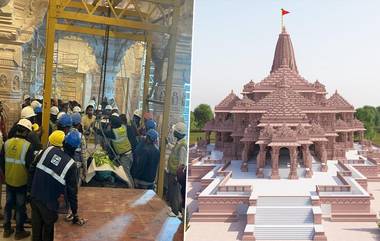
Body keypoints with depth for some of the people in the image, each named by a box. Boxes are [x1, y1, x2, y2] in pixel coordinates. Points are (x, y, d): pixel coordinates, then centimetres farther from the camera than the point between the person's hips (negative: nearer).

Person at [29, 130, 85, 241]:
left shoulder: (49, 150, -3)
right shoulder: (71, 164, -11)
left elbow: (32, 168, 2)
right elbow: (72, 191, -8)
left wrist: (32, 187, 15)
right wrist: (75, 215, -1)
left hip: (34, 195, 4)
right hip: (49, 202, -3)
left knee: (36, 224, 20)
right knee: (48, 227, 16)